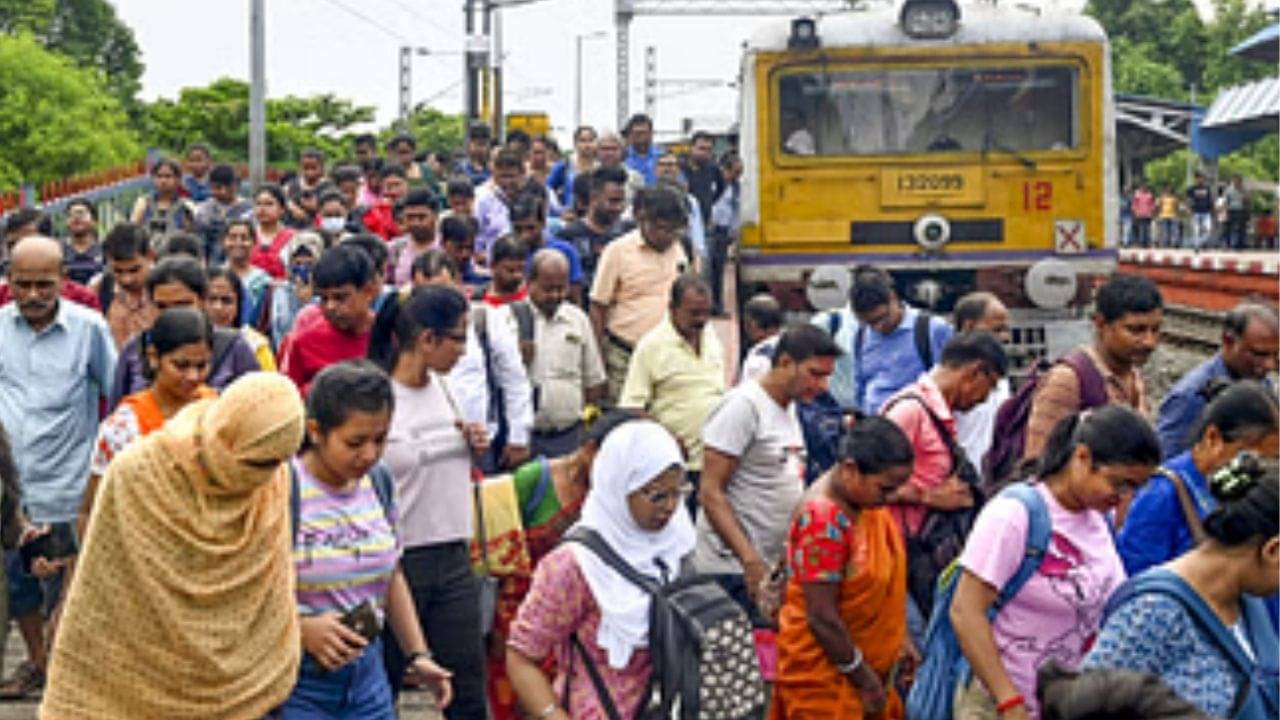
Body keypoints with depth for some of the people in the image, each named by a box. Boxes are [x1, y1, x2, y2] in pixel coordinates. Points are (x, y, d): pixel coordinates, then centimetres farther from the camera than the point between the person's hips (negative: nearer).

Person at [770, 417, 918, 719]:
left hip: (867, 664, 9)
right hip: (825, 674, -9)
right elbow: (822, 618, -24)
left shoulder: (867, 503, 1)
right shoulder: (823, 520, -25)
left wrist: (899, 639, 10)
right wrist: (865, 679, -15)